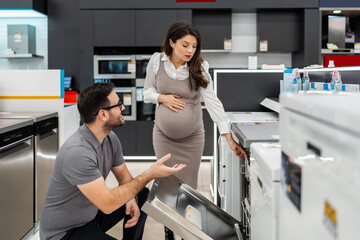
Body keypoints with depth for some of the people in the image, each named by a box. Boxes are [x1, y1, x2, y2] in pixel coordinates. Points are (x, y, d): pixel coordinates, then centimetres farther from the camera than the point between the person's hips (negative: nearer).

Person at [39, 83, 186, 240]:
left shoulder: (110, 139, -3)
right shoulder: (77, 152, -31)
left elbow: (123, 175, 10)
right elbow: (107, 204, -31)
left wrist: (131, 199, -12)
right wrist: (150, 174, -28)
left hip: (93, 214, 9)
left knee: (143, 195, 7)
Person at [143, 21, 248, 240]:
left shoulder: (199, 68, -13)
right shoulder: (157, 61, -8)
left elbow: (213, 102, -19)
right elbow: (147, 92, 4)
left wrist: (230, 139, -24)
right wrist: (162, 98, -19)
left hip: (192, 137, -1)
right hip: (164, 135, 1)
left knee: (189, 185, 6)